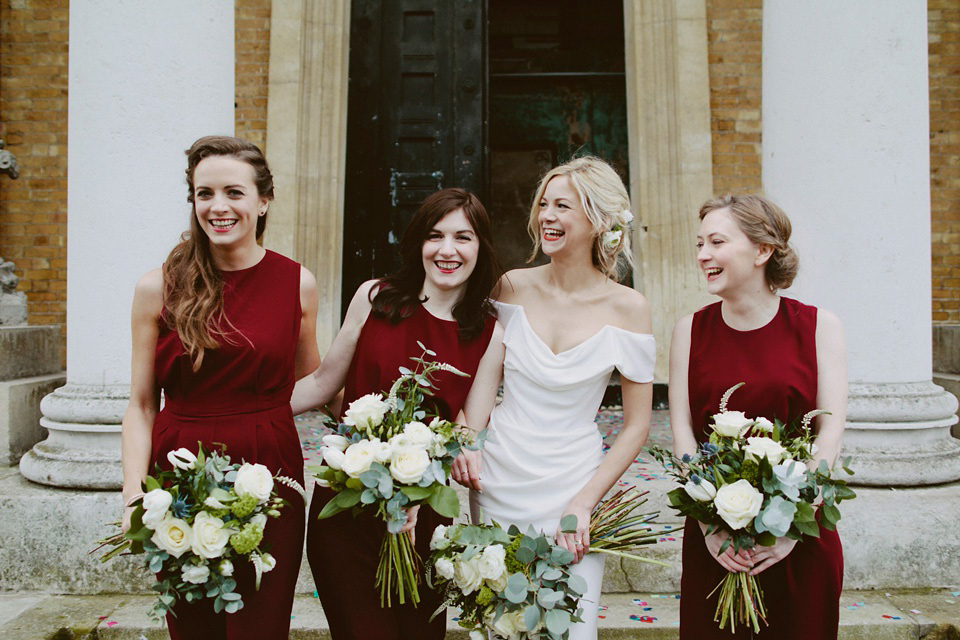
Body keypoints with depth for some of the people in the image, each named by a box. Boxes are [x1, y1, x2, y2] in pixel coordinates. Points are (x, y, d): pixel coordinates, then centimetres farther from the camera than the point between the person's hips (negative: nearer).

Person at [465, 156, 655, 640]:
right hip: (497, 483, 2)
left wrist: (584, 503, -11)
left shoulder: (627, 308, -8)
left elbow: (636, 425, -4)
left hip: (572, 487, -2)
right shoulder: (511, 288, -3)